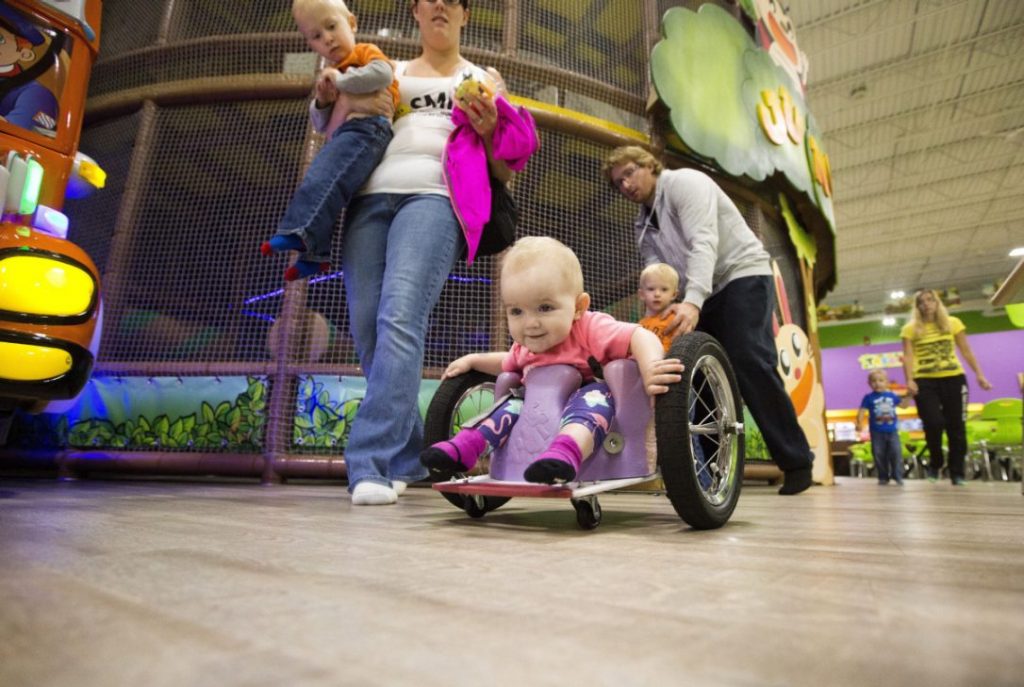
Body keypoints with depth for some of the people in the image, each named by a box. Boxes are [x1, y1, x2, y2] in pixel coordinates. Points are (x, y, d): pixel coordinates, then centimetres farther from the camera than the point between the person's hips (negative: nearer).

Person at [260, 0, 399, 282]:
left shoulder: (366, 52, 14)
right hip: (341, 137, 9)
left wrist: (341, 79, -3)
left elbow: (383, 73, -12)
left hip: (364, 128, -9)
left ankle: (301, 233, -37)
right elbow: (321, 126, 31)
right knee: (319, 182, 0)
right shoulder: (330, 76, 35)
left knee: (320, 181, -28)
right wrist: (322, 103, 10)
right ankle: (313, 251, -1)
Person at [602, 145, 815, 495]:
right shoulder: (644, 223, 12)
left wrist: (692, 301, -42)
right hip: (704, 294, 8)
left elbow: (703, 242, -27)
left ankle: (797, 462, -10)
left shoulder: (684, 183, -11)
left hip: (742, 276, -8)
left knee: (749, 364, -21)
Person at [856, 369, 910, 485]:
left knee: (896, 453, -2)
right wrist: (859, 423, -21)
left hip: (892, 431, 2)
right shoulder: (869, 397, -4)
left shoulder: (891, 395, 6)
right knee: (879, 455, 2)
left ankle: (898, 476, 7)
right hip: (877, 432, -2)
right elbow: (862, 411, -8)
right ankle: (883, 477, 13)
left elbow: (903, 405, 18)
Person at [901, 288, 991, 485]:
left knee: (956, 426, 3)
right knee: (934, 423, -14)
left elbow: (966, 351, 11)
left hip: (953, 379, 2)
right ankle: (935, 463, 12)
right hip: (925, 382, -2)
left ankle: (957, 473, 13)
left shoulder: (953, 323, 9)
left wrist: (979, 375, 5)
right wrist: (910, 380, -15)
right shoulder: (910, 329, 4)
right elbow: (908, 356, -2)